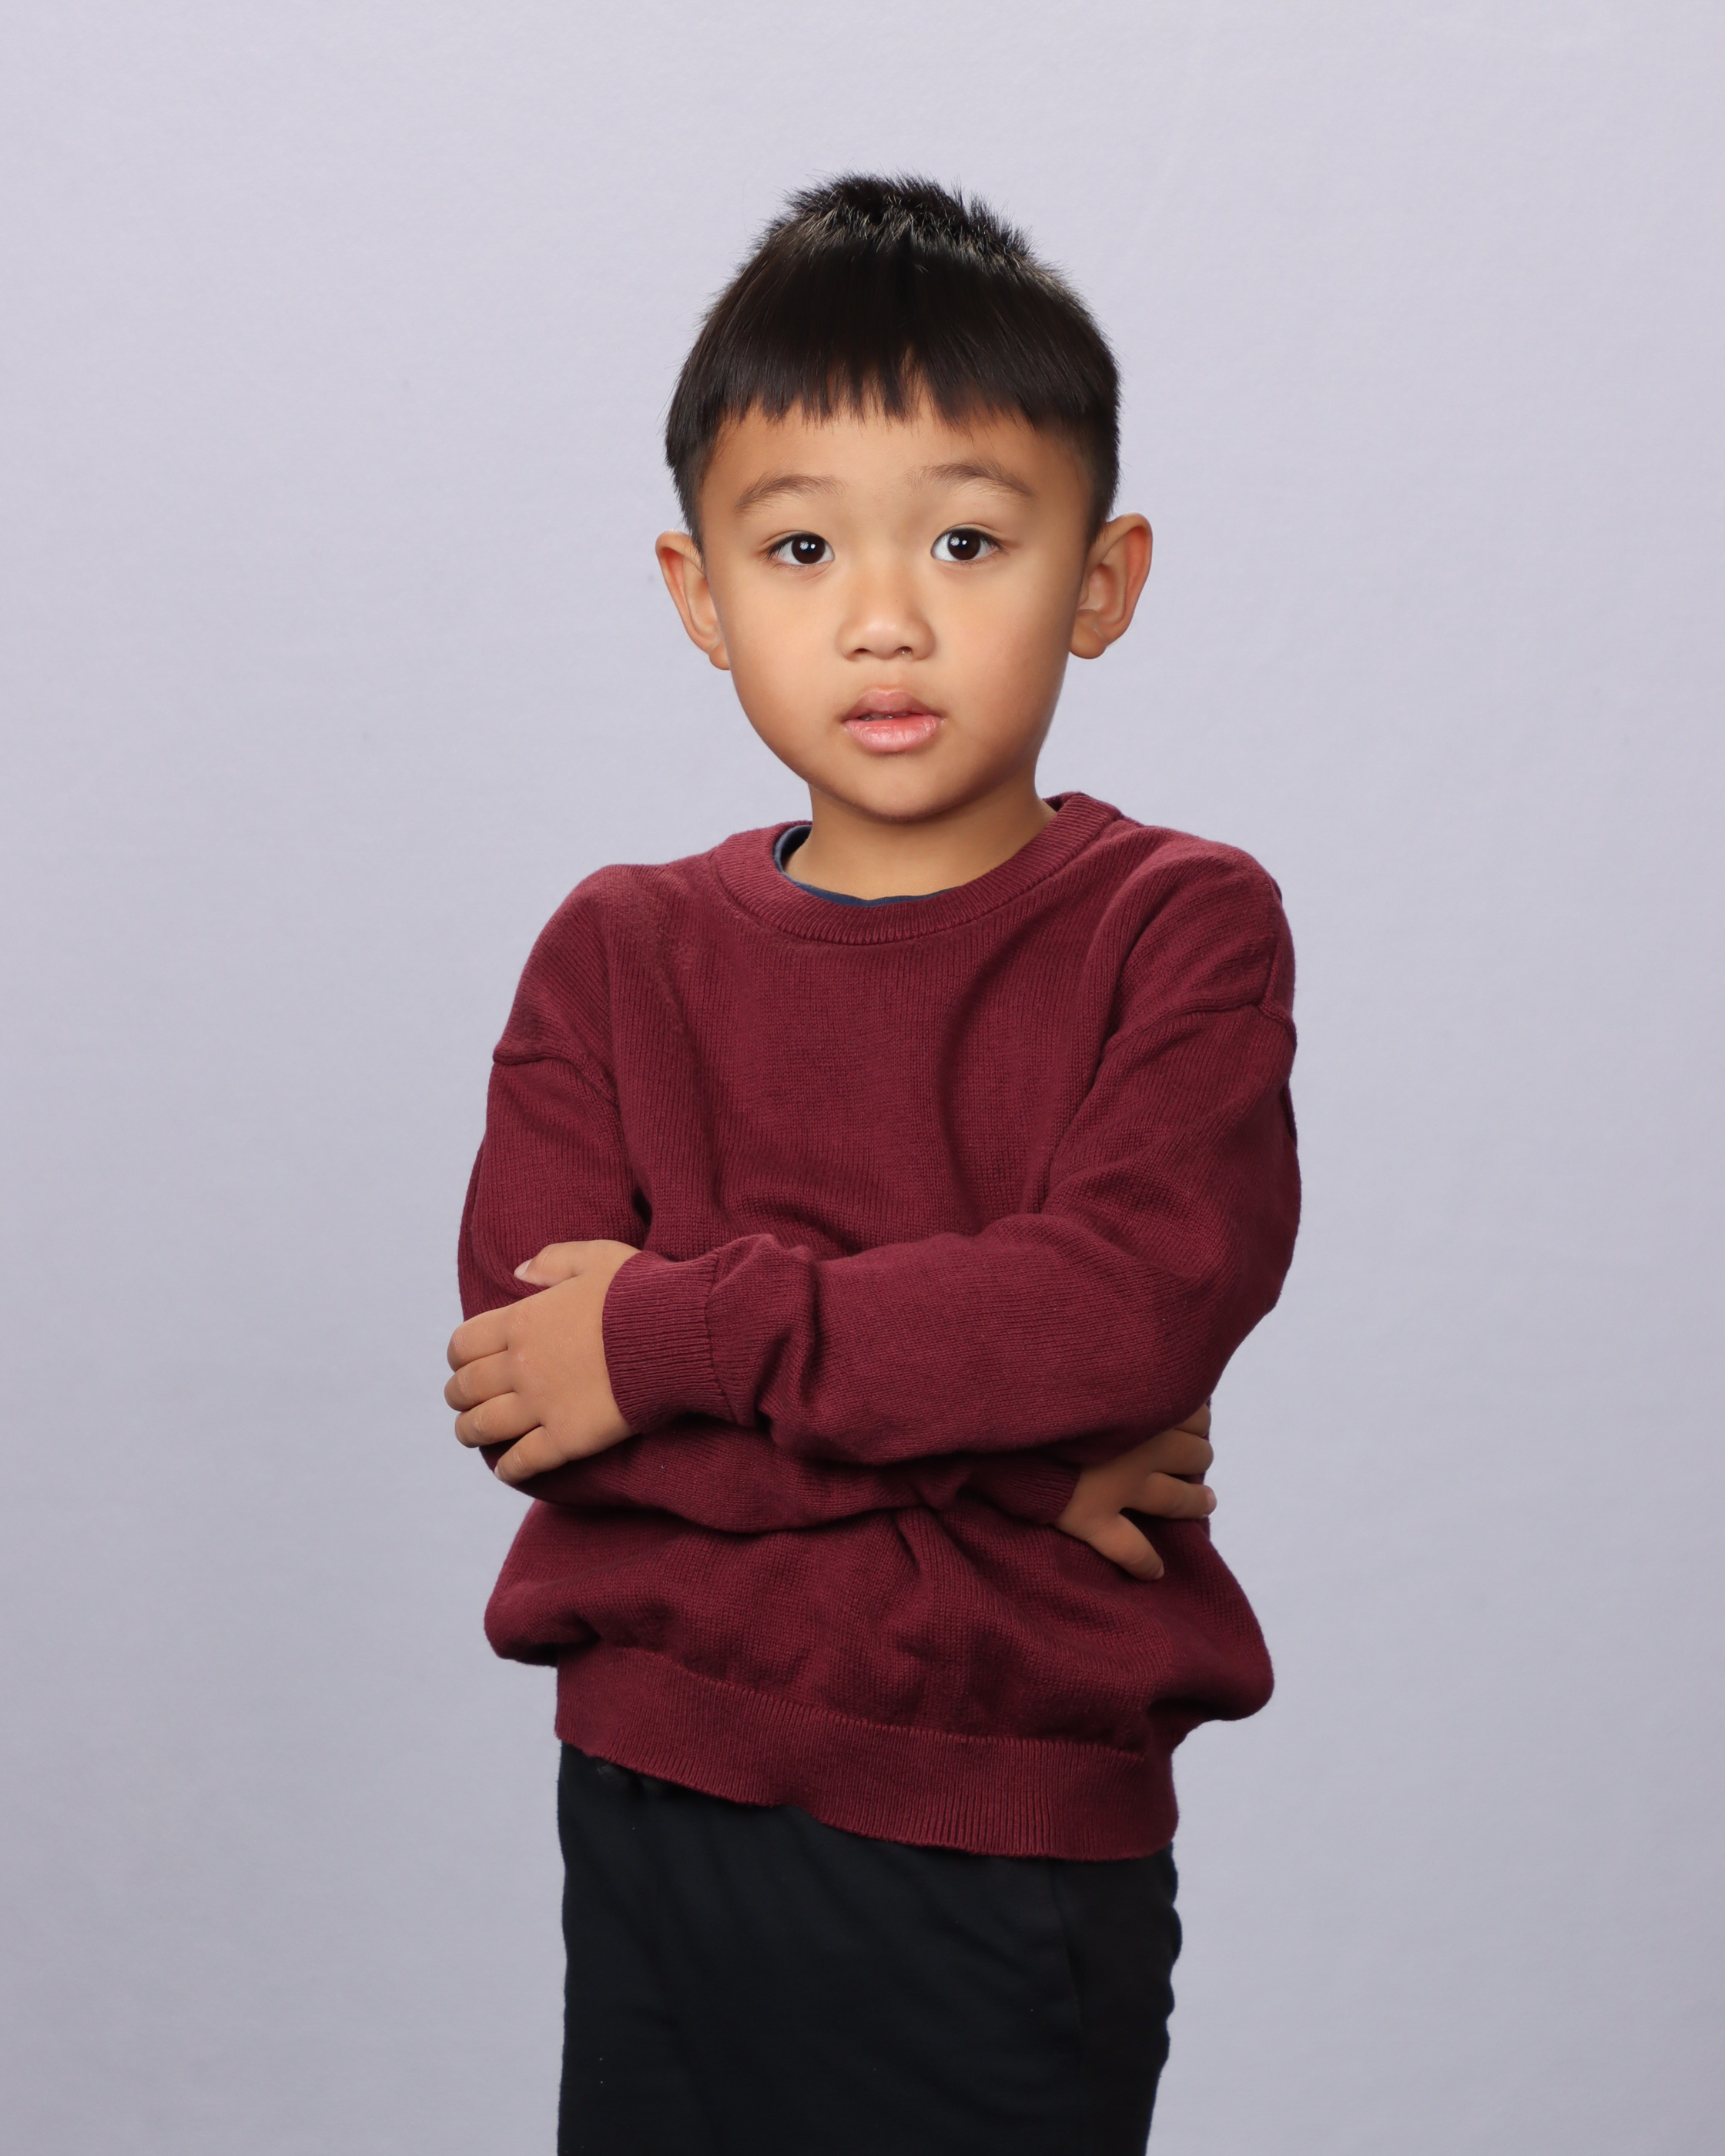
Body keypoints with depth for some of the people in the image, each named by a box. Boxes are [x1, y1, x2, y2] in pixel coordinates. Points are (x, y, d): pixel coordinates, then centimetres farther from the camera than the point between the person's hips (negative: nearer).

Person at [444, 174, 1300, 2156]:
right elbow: (519, 1363, -9)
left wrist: (671, 1338, -18)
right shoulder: (621, 953, 4)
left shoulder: (1179, 928, -4)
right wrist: (991, 1436, -17)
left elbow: (1144, 1299, -20)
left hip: (1012, 1860, -2)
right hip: (656, 1819, 3)